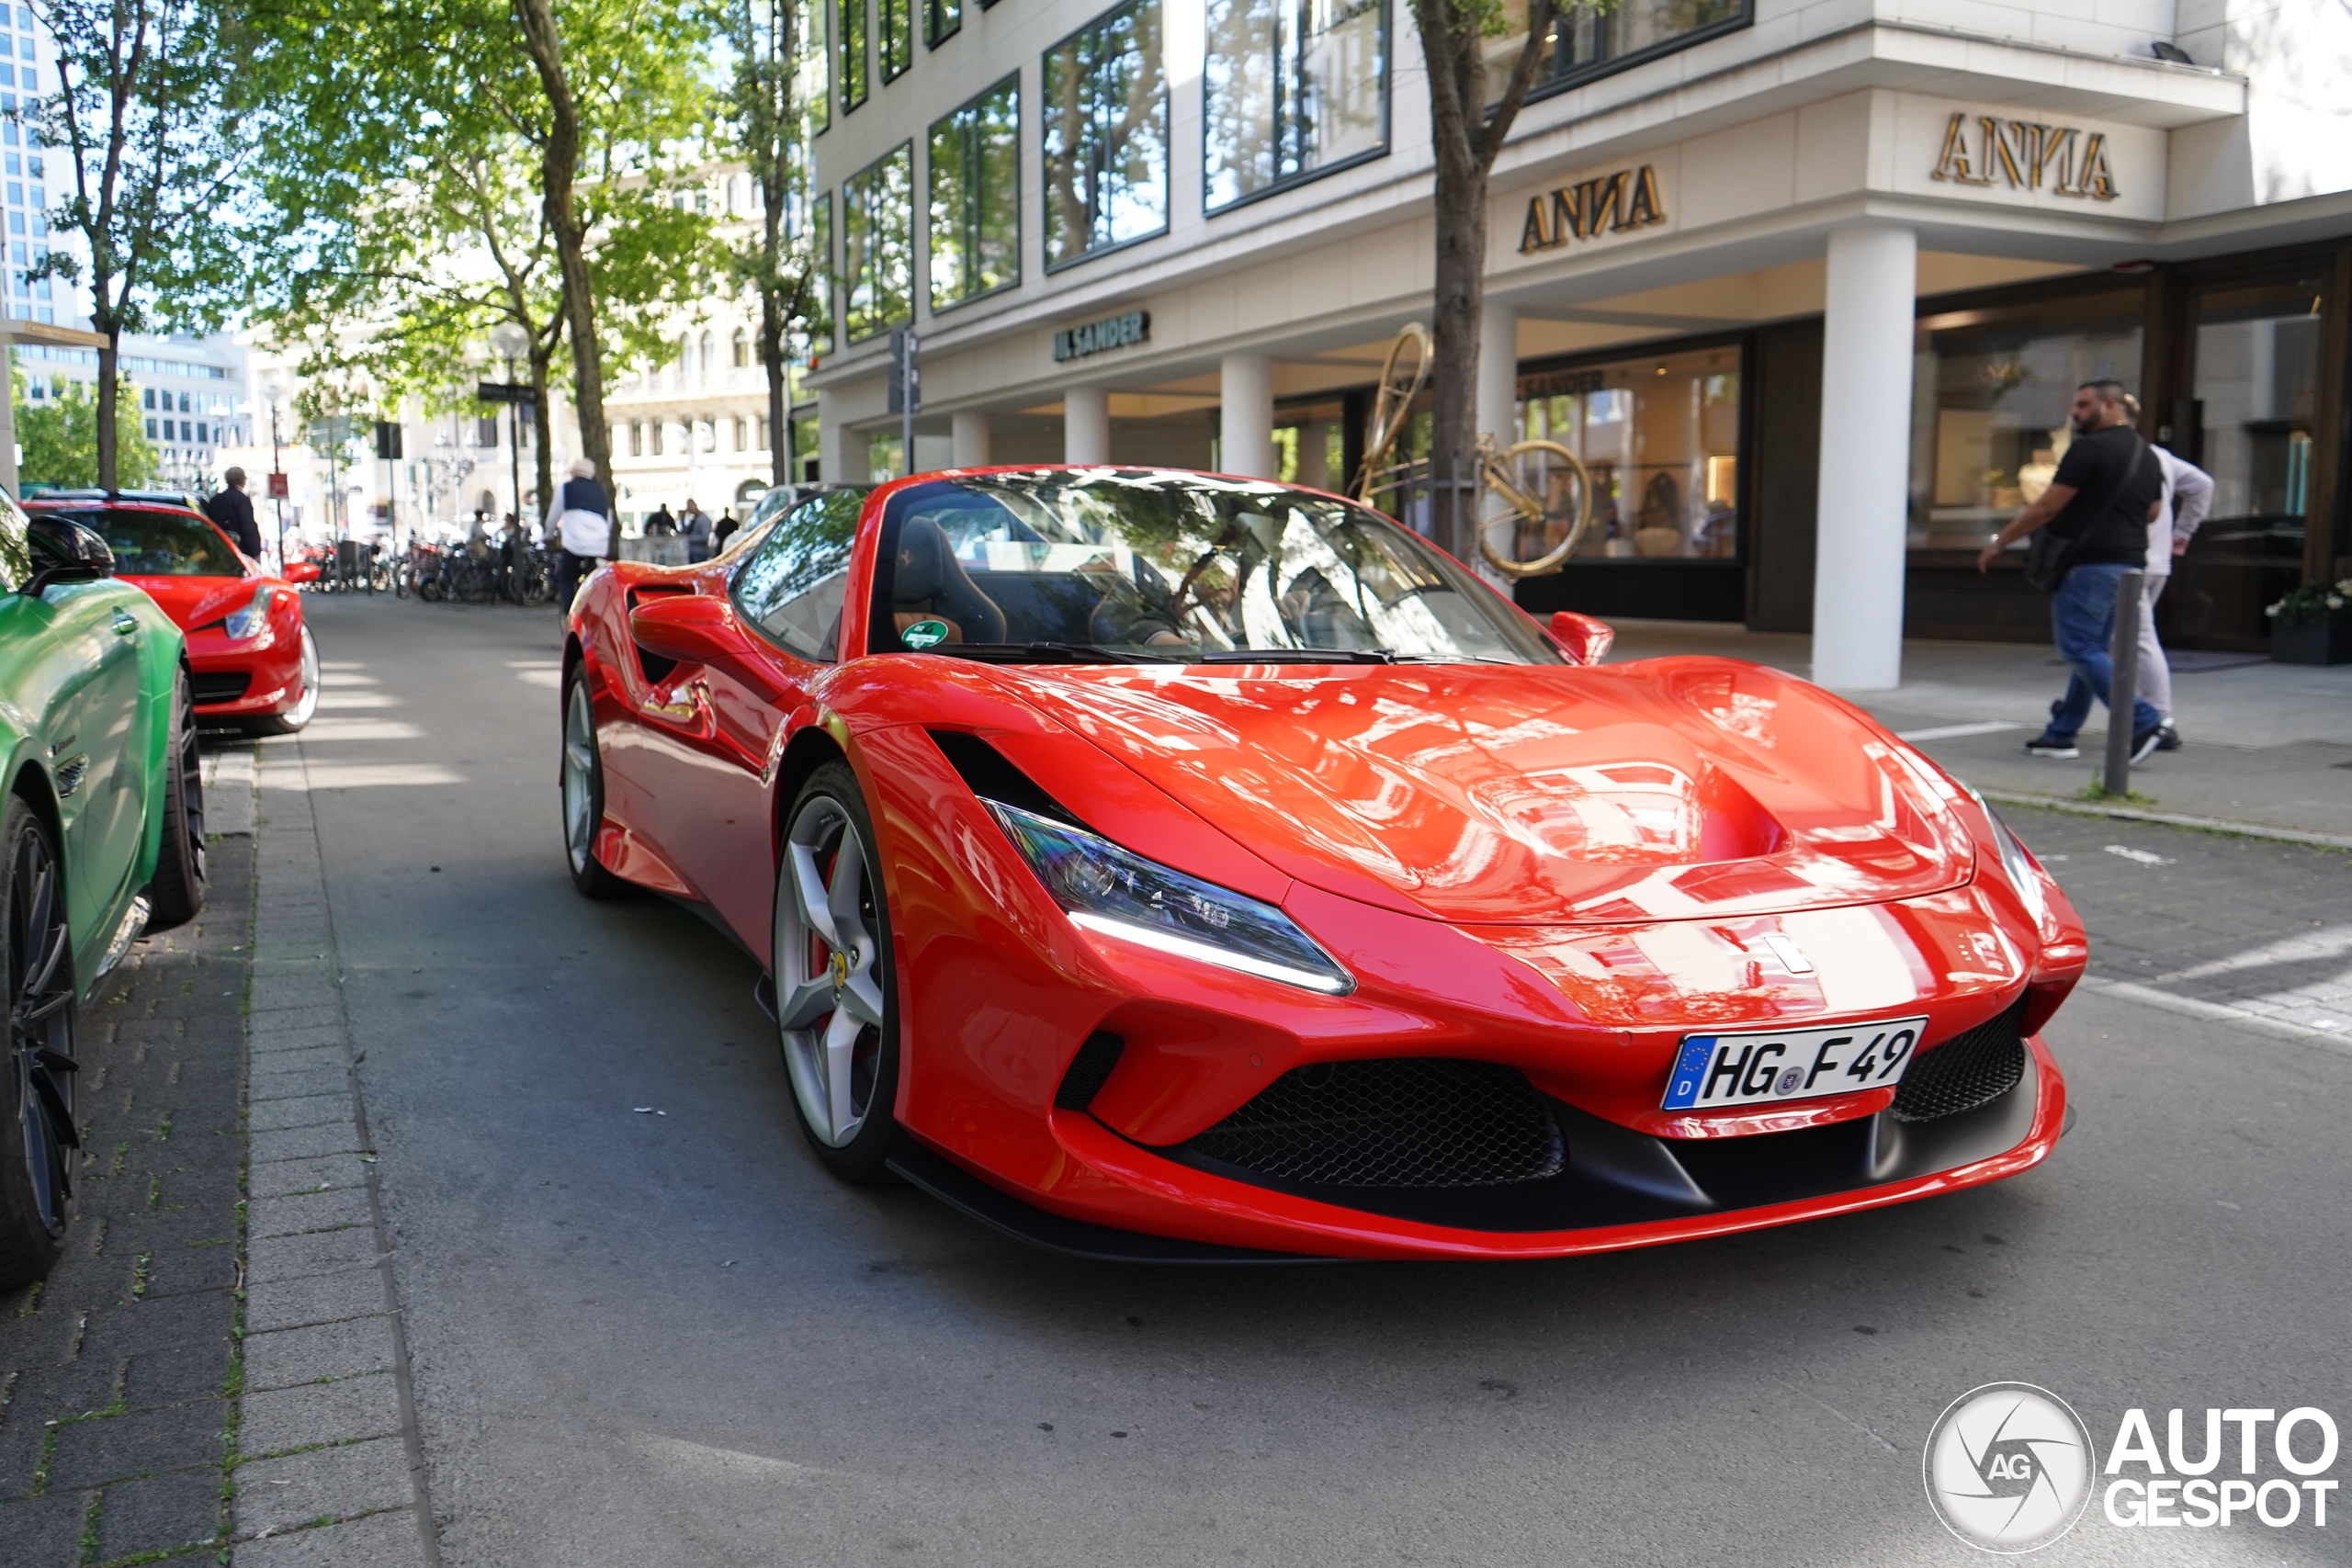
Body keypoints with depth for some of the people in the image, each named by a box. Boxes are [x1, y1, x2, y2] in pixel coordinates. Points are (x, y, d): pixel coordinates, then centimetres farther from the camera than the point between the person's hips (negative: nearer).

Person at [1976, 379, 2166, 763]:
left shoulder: (2090, 448, -11)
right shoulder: (2147, 454, 17)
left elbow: (2047, 507, -13)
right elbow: (2152, 512, 25)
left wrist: (1999, 542, -5)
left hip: (2090, 563, -10)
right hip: (2128, 564, 10)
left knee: (2080, 650, -9)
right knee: (2090, 651, 12)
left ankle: (2143, 721, -15)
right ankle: (2061, 733, 16)